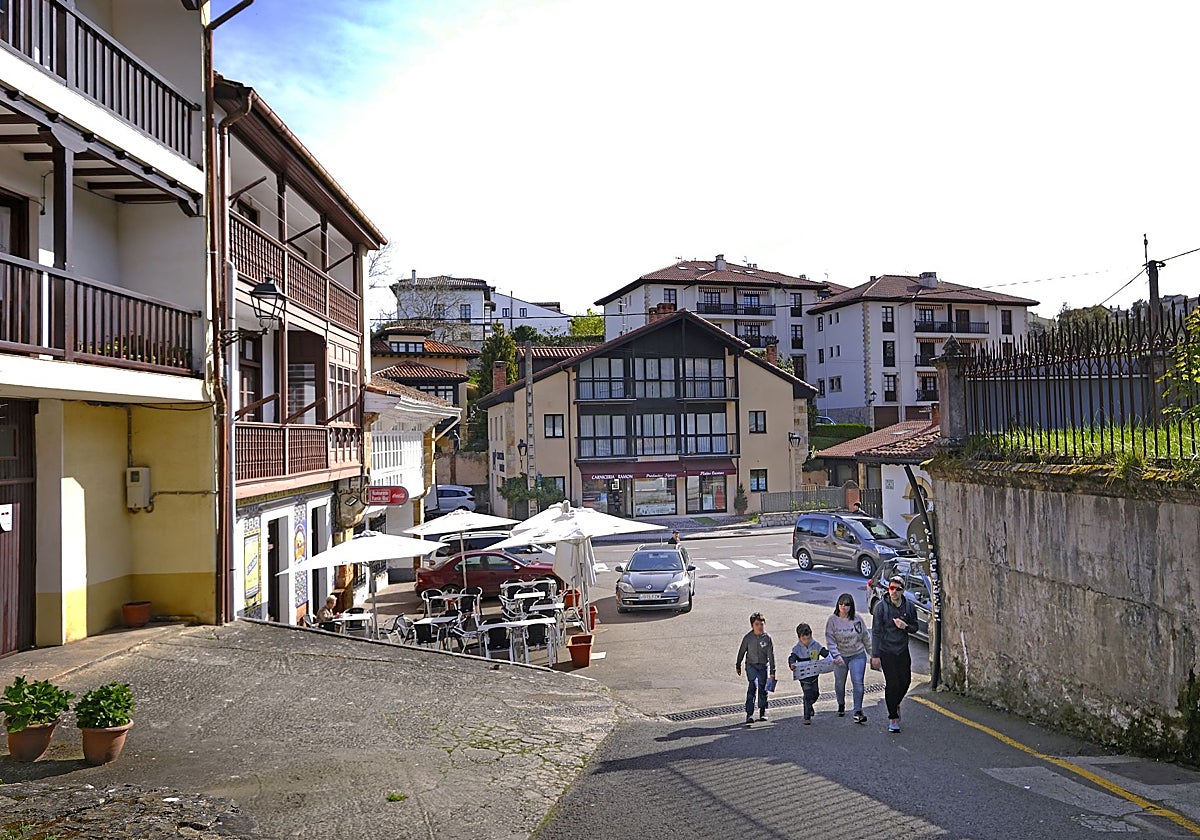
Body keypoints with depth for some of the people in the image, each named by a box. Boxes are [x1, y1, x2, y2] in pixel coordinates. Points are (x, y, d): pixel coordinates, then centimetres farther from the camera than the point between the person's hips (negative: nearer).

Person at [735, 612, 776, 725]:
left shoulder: (767, 638, -7)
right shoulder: (748, 638, -7)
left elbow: (771, 655, -3)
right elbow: (741, 652, 5)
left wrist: (772, 671, -4)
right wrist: (738, 666, 13)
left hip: (764, 666, 1)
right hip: (751, 665, -1)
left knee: (763, 689, 8)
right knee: (752, 687, -15)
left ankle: (762, 712, 27)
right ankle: (749, 714, -15)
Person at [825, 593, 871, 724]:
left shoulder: (858, 619, -4)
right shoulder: (832, 620, -9)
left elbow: (866, 637, 6)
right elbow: (830, 640, -11)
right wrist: (836, 655, -22)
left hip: (858, 655, 0)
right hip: (840, 657, 0)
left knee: (858, 682, -12)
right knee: (840, 683, 15)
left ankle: (858, 712, -8)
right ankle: (841, 705, 41)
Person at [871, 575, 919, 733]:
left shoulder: (909, 606, -1)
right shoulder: (881, 606, -12)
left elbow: (915, 628, 9)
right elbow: (876, 632, -10)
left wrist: (905, 626, -16)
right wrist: (875, 655, -12)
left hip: (903, 650, 4)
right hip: (886, 651, -4)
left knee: (905, 681, 8)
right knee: (892, 684, -4)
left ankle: (894, 704, 38)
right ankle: (893, 717, 9)